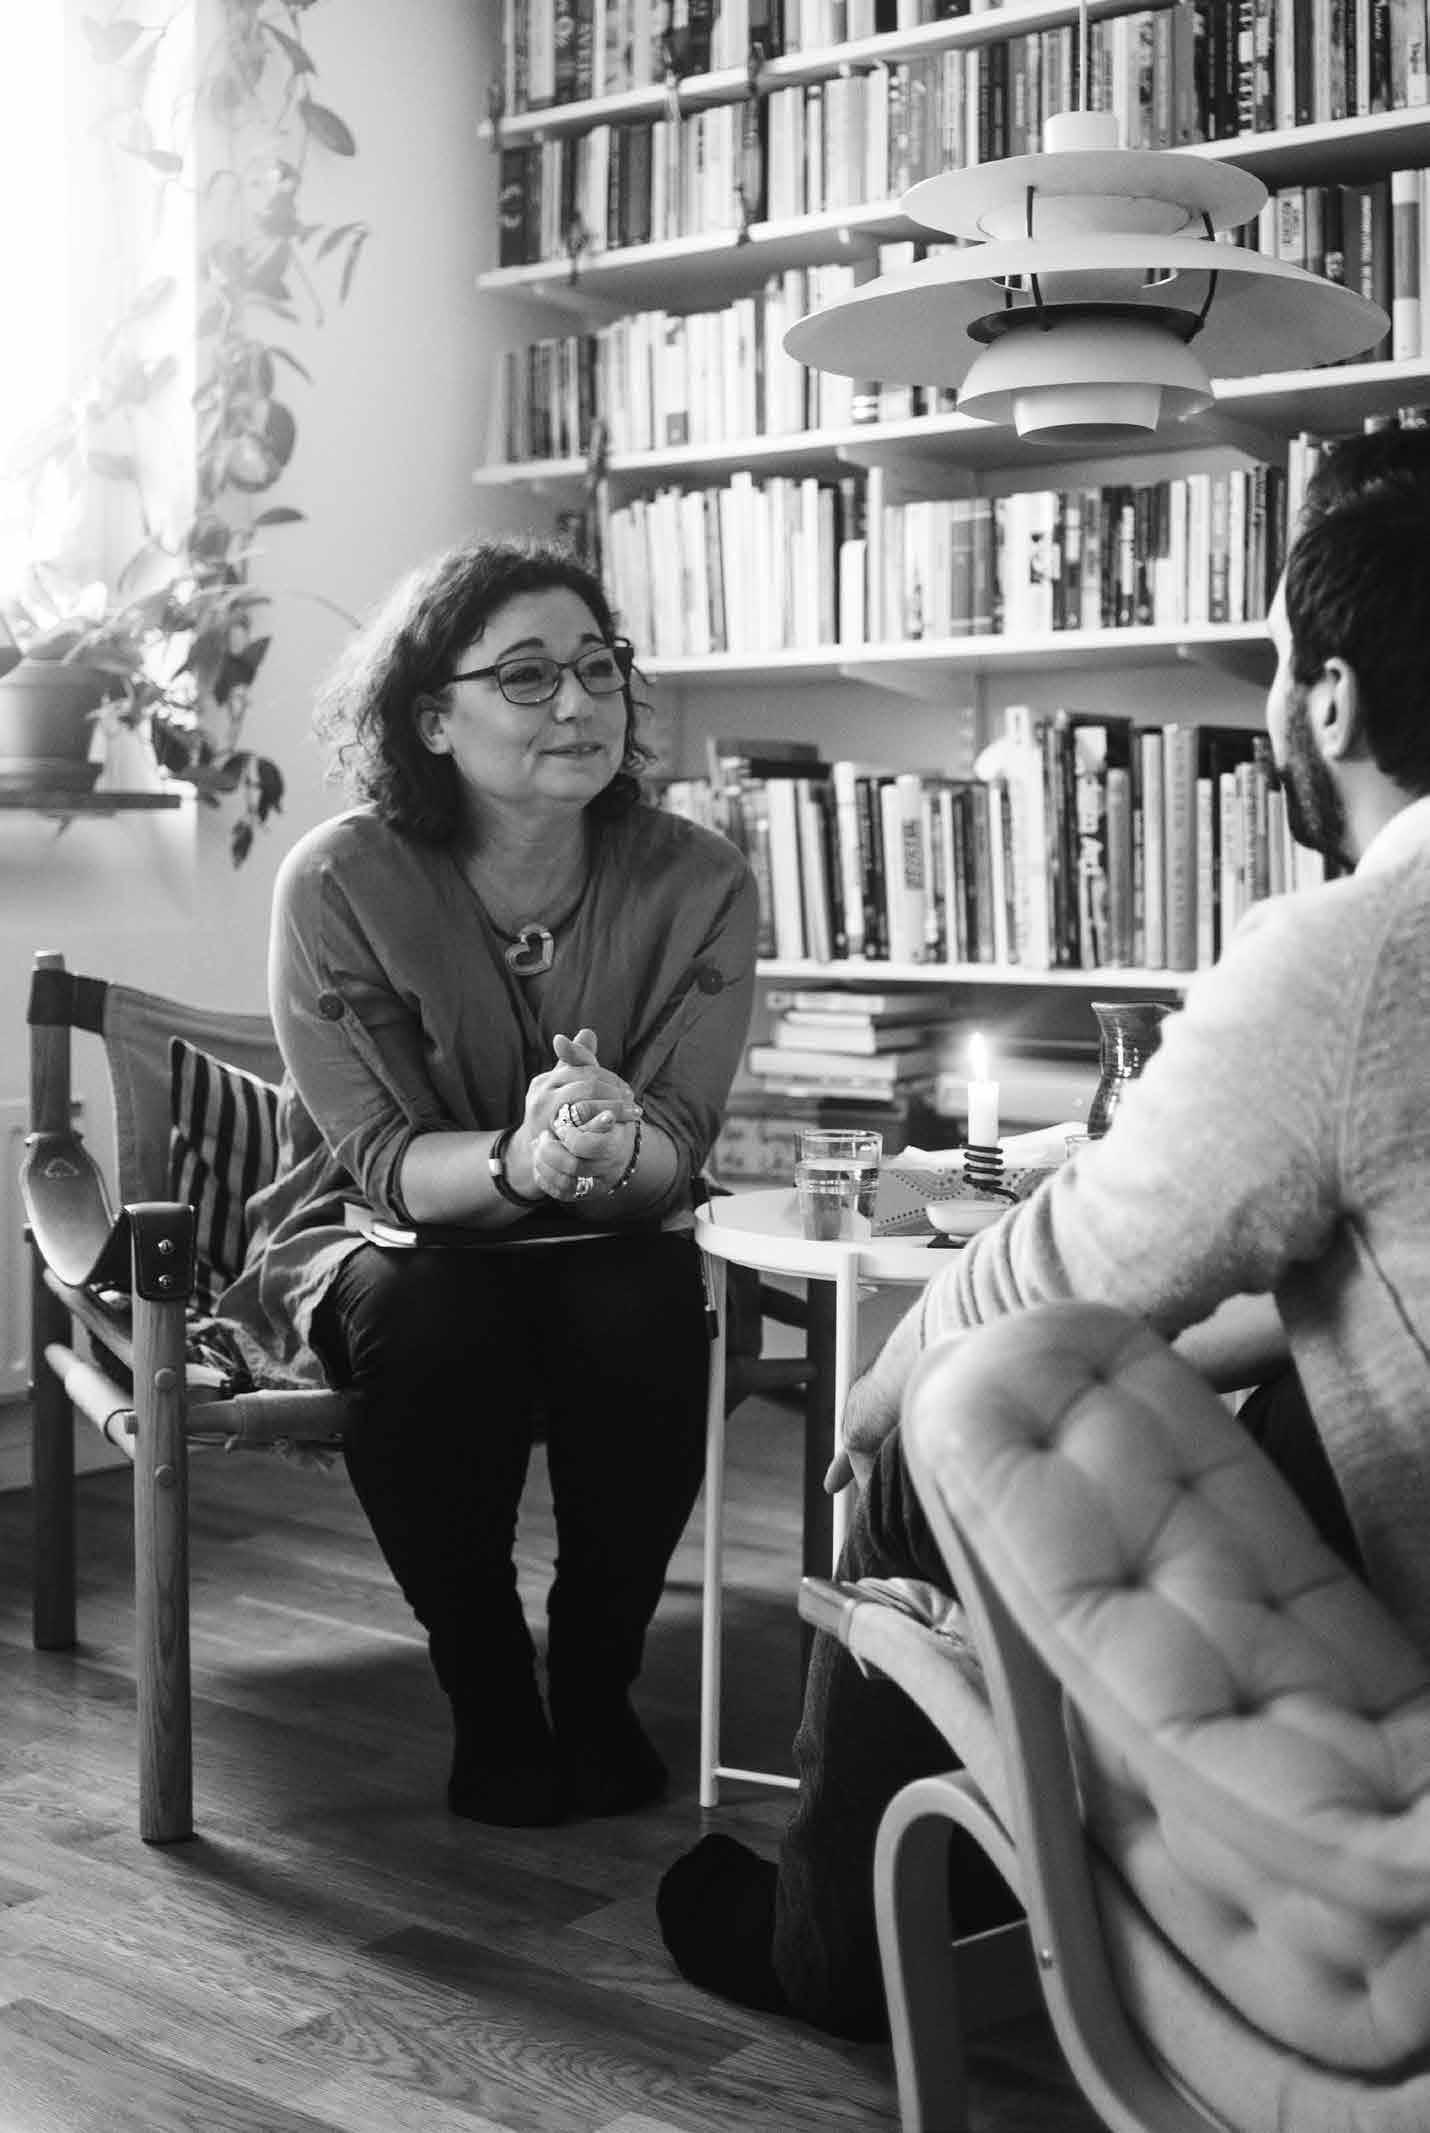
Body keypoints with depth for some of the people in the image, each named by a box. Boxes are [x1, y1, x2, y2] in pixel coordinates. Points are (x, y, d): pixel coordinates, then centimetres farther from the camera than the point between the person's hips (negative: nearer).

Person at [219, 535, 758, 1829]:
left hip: (610, 1250, 2)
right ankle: (487, 1701, -10)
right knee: (433, 1317, -34)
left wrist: (613, 1149, -43)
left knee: (647, 1308, -31)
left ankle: (598, 1683, -7)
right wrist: (522, 1161, -43)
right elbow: (382, 1160, -20)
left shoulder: (697, 882, -11)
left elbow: (677, 1150, -16)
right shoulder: (340, 882, -16)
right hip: (377, 1240, -1)